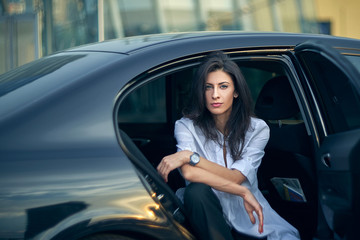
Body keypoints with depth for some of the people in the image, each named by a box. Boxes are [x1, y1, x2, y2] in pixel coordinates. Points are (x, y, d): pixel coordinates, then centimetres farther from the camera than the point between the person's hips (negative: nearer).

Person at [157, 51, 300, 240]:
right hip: (207, 213, 0)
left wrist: (190, 156, -24)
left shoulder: (257, 129, -1)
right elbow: (189, 173, -22)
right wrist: (243, 192, -25)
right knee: (196, 191, -35)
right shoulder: (187, 126, -4)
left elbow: (235, 178, -14)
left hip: (247, 212, 0)